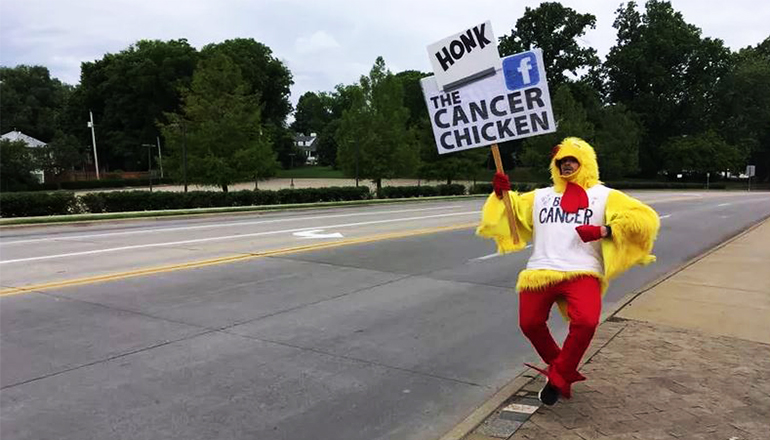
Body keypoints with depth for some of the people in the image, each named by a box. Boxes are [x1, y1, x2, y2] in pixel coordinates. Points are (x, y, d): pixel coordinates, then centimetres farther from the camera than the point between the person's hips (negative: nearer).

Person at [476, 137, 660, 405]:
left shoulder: (604, 196, 13)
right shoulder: (541, 196, 25)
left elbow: (646, 218, 3)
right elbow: (514, 210, 27)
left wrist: (604, 230, -10)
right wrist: (502, 194, 5)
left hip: (582, 272, -3)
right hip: (540, 271, 4)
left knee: (586, 322, -26)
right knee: (529, 324, -2)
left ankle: (558, 377, -2)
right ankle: (560, 368, 29)